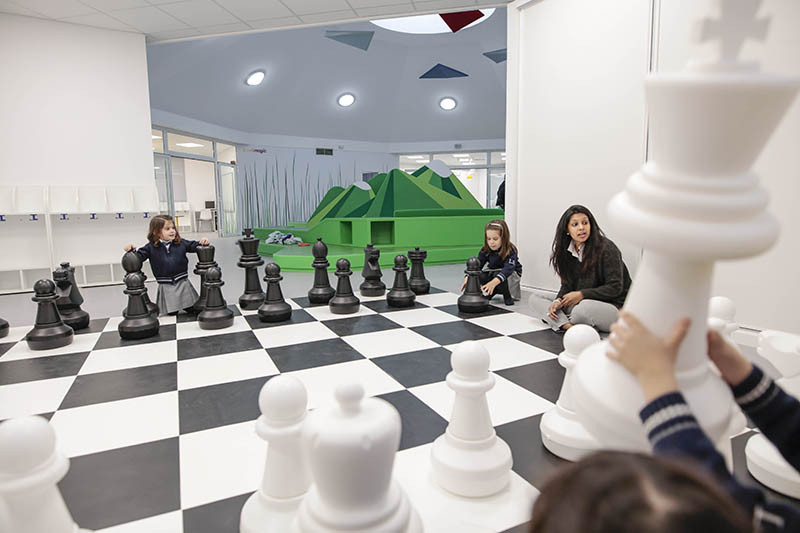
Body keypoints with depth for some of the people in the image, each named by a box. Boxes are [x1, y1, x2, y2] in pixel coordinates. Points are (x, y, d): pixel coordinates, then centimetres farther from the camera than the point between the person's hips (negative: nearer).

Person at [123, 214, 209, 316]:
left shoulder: (181, 243, -1)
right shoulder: (151, 247, -3)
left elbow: (194, 245, 5)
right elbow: (139, 256, -1)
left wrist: (202, 242, -14)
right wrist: (132, 250, -20)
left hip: (182, 283, 1)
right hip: (166, 287, -1)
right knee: (171, 313, 6)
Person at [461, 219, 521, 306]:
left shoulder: (510, 251, -30)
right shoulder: (485, 250, -15)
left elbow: (508, 269, -45)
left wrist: (493, 283, -61)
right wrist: (467, 278, -41)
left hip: (512, 273, -5)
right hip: (494, 272, 5)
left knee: (499, 276, -36)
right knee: (481, 276, -24)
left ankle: (507, 296, -9)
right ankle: (491, 293, 4)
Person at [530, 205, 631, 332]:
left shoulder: (607, 248, -13)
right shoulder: (566, 251, 5)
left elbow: (615, 288, -14)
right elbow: (567, 284, 7)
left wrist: (582, 294, -18)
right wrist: (558, 300, -14)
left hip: (613, 306, -7)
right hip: (580, 302, 7)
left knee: (585, 307, -42)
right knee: (535, 297, -4)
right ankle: (568, 326, -27)